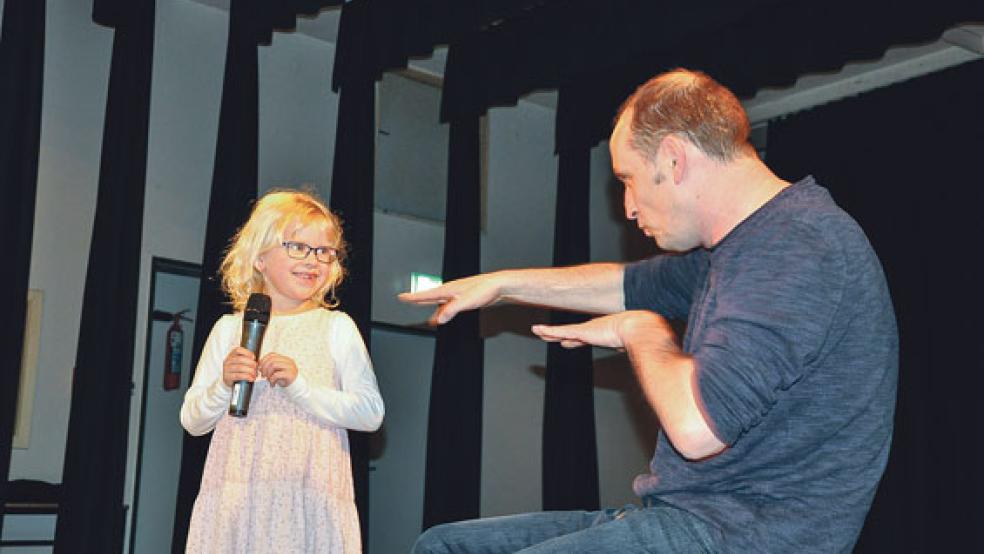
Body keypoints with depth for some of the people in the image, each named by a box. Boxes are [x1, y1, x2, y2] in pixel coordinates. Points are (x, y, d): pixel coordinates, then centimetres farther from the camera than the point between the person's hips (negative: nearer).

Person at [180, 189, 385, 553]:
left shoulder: (336, 327, 5)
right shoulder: (229, 328, 10)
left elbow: (371, 413, -5)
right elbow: (192, 421, 11)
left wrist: (300, 386, -15)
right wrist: (224, 386, -8)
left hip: (310, 498, -1)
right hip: (236, 499, 2)